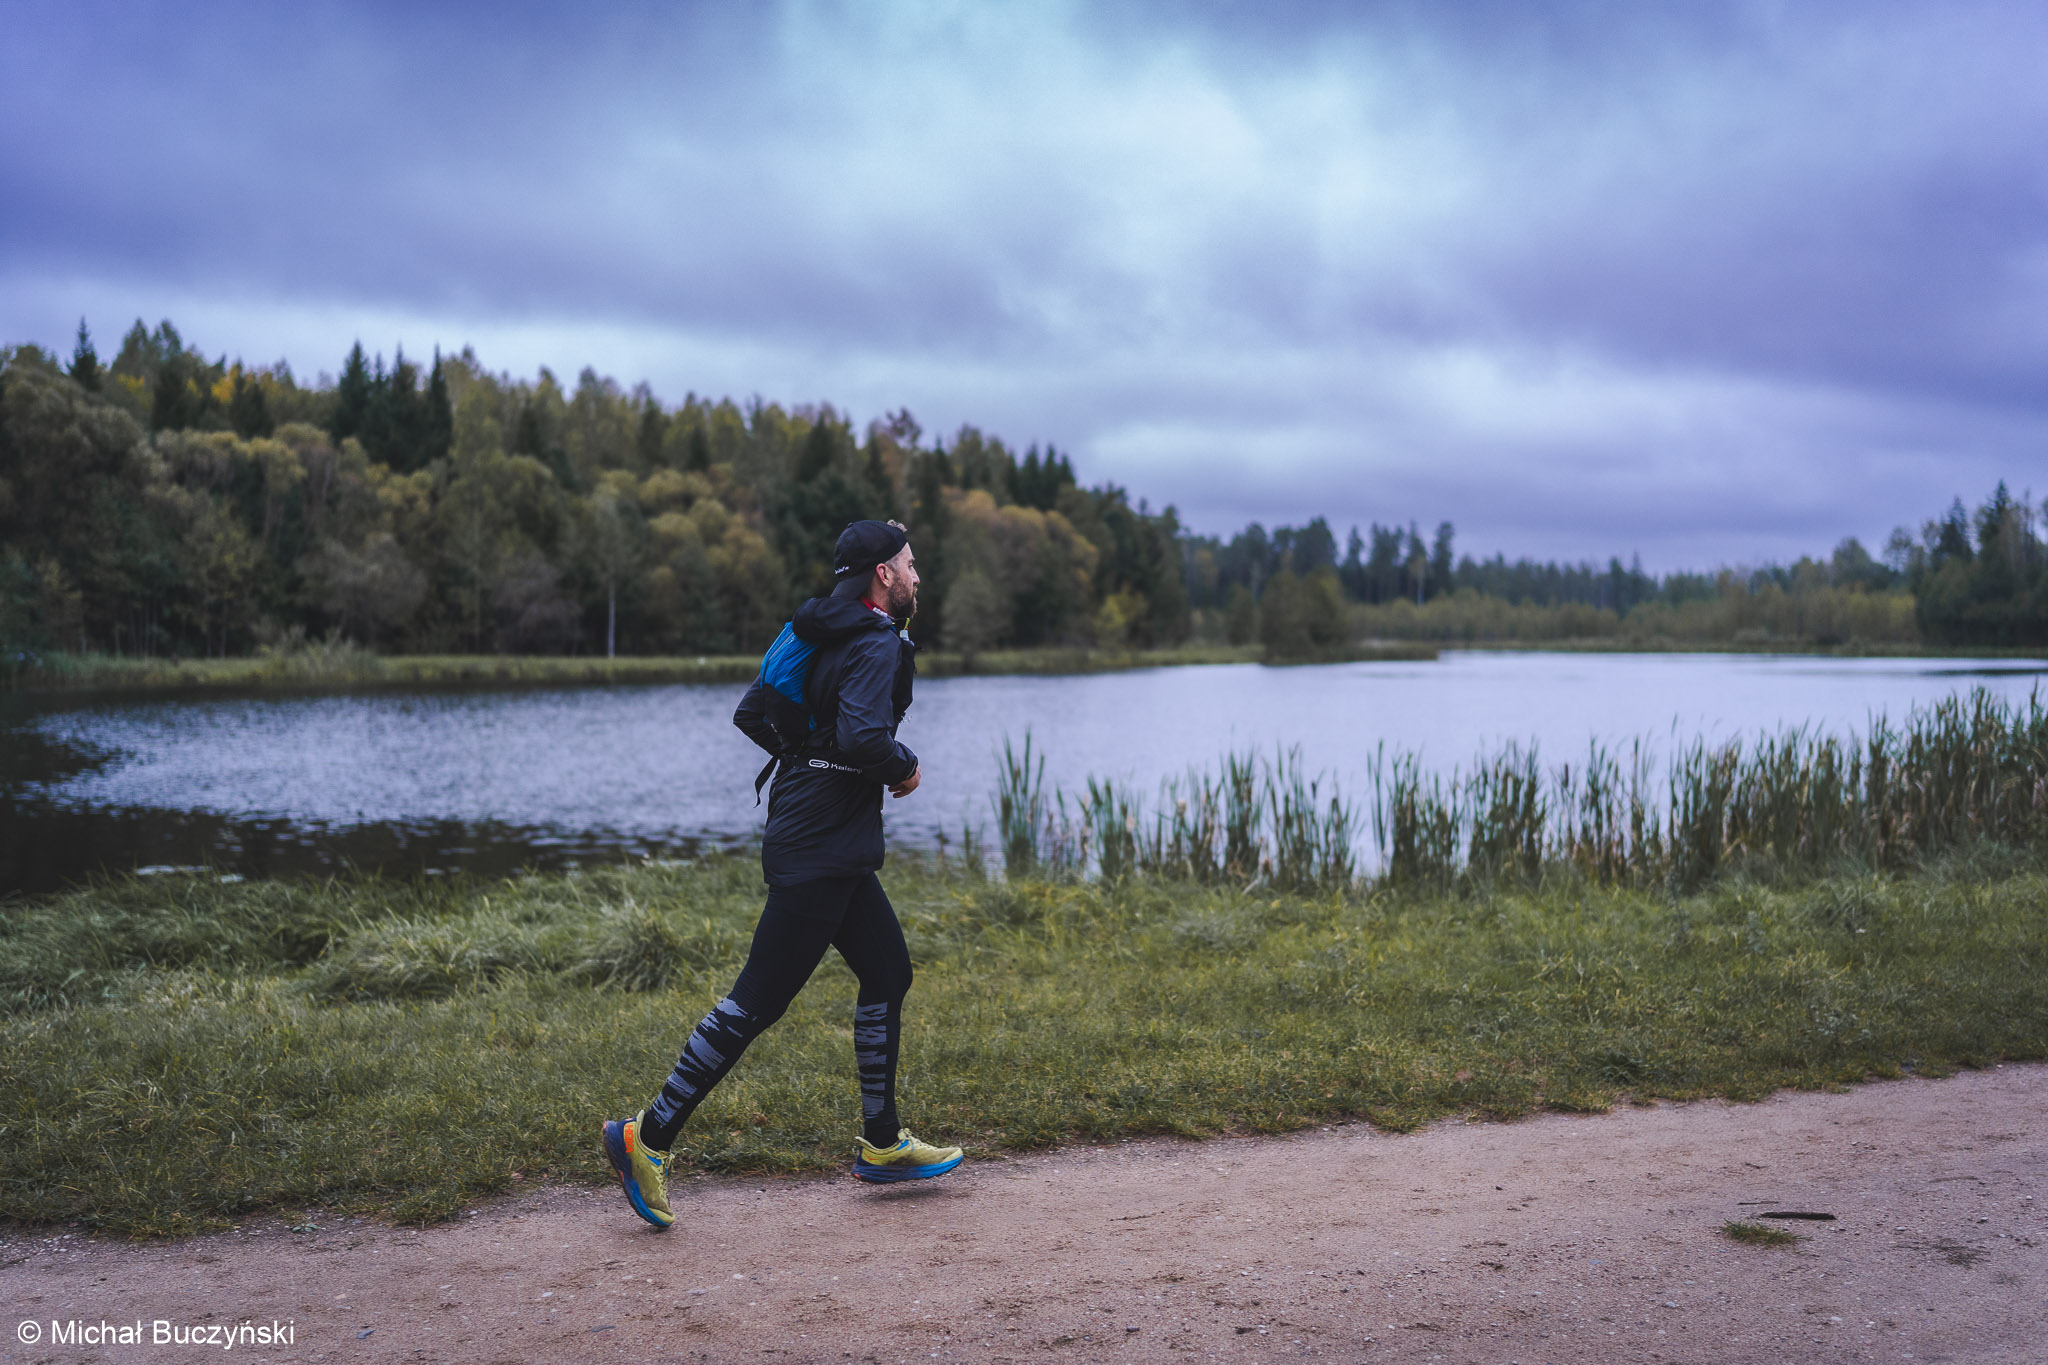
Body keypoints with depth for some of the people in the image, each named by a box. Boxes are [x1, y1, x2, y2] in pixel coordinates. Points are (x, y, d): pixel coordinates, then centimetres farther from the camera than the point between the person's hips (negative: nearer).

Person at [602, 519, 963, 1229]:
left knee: (888, 971, 15)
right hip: (821, 854, -10)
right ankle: (649, 1136, -1)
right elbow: (862, 737, -30)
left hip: (836, 850, 10)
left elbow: (749, 713, 16)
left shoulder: (821, 634, 13)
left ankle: (882, 1144, 23)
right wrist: (905, 767, -12)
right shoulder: (879, 646, -15)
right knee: (758, 999, -7)